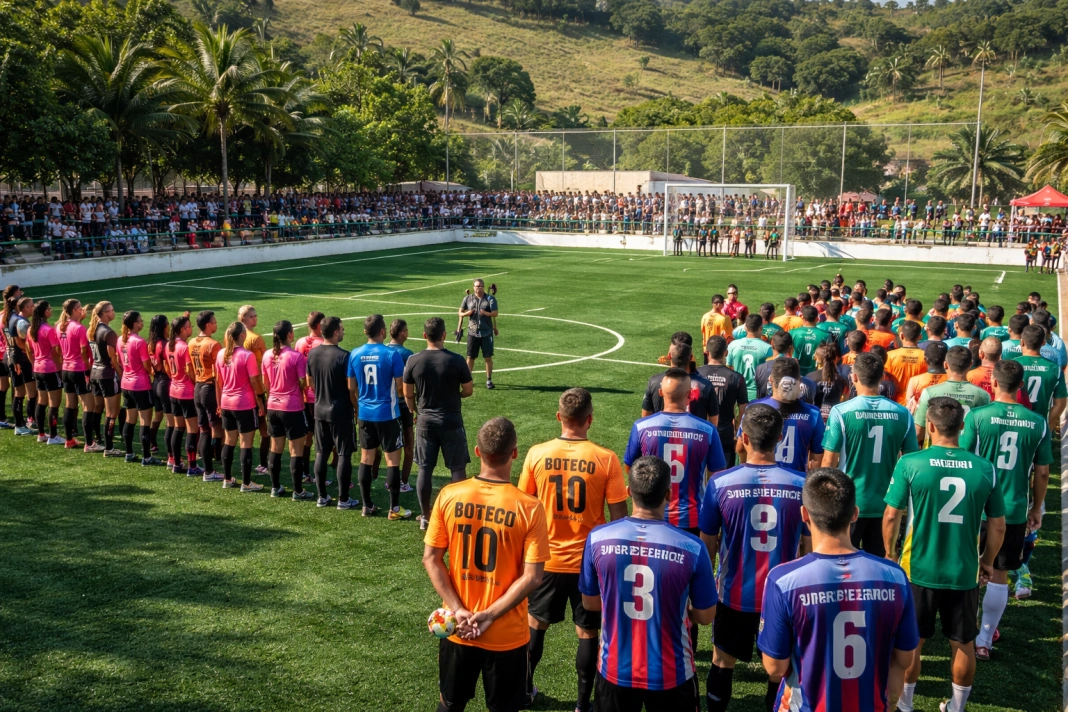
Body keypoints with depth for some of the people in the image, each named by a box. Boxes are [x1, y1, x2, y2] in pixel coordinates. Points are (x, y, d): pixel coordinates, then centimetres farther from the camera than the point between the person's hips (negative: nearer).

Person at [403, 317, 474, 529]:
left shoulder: (413, 361, -6)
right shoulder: (456, 360, -12)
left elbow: (408, 394, 3)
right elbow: (468, 391, -4)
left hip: (425, 422, 2)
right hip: (451, 422, -2)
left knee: (425, 469, 11)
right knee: (458, 468, 8)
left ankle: (425, 516, 17)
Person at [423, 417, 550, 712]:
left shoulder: (449, 496, -9)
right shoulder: (529, 507, -17)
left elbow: (431, 559, -6)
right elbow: (532, 577, -17)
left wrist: (458, 610, -6)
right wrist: (489, 616, -12)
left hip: (457, 629, 2)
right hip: (507, 636, -2)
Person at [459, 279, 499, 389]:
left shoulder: (490, 299, -2)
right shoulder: (468, 299, 5)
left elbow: (495, 314, -11)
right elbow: (460, 313, 12)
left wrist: (485, 313, -31)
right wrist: (466, 313, -11)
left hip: (487, 333, -2)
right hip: (472, 332, 2)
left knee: (488, 357, 3)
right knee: (470, 357, 7)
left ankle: (489, 380, 14)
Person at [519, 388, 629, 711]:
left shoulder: (536, 454, -8)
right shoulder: (606, 459, -14)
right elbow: (618, 517, -11)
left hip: (547, 558, 2)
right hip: (590, 561, -2)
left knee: (535, 622, 22)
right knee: (587, 633, 13)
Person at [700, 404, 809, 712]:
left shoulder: (720, 482, -15)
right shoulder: (801, 484, -13)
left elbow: (708, 543, -3)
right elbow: (809, 546, -1)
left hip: (734, 592, 0)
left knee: (722, 660, 21)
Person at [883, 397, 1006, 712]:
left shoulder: (910, 464, -13)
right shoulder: (984, 468, -7)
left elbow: (892, 515, -9)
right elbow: (998, 525, 0)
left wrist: (890, 553, 8)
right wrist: (988, 561, 17)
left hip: (918, 569, -1)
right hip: (965, 572, 1)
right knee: (963, 644, 19)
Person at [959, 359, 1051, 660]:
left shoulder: (977, 416, -11)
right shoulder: (1038, 423, -3)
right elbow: (1042, 472, 3)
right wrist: (1036, 509, 16)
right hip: (1014, 511, 2)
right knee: (999, 576, 11)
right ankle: (985, 640, 16)